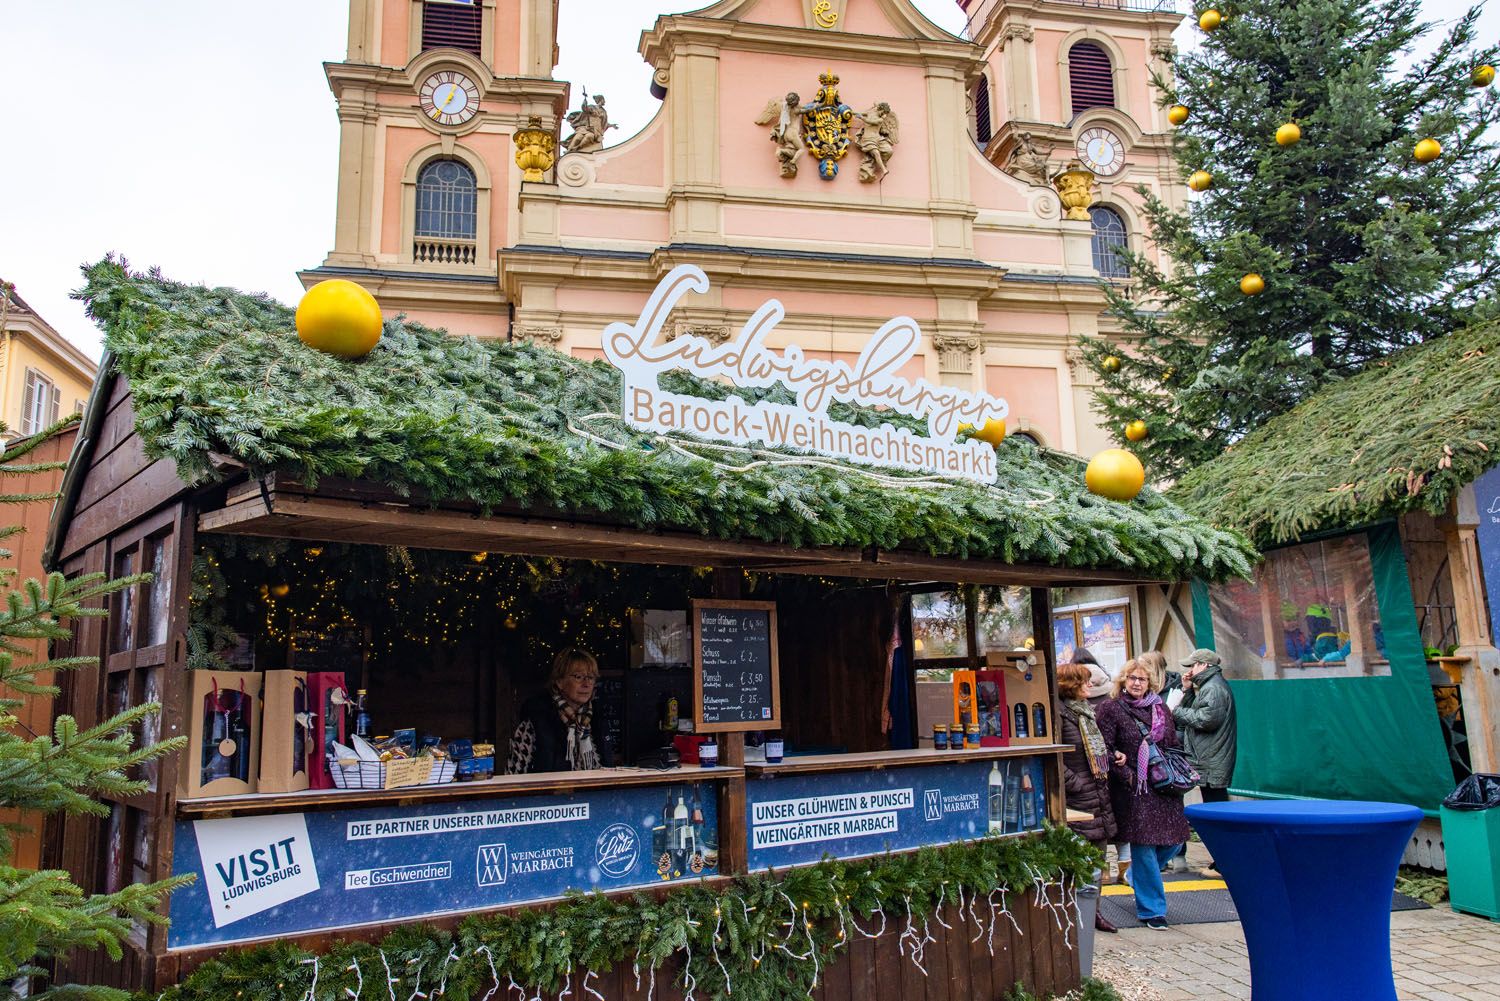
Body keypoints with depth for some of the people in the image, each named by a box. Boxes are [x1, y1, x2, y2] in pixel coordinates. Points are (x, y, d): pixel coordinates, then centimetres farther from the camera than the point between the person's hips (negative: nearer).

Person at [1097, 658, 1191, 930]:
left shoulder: (1160, 708, 13)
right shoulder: (1110, 709, -4)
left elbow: (1174, 744, 19)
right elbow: (1105, 750, -9)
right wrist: (1126, 775, -14)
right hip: (1133, 788, -5)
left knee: (1173, 839, 6)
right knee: (1143, 845, -3)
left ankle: (1137, 875, 34)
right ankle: (1151, 909, 8)